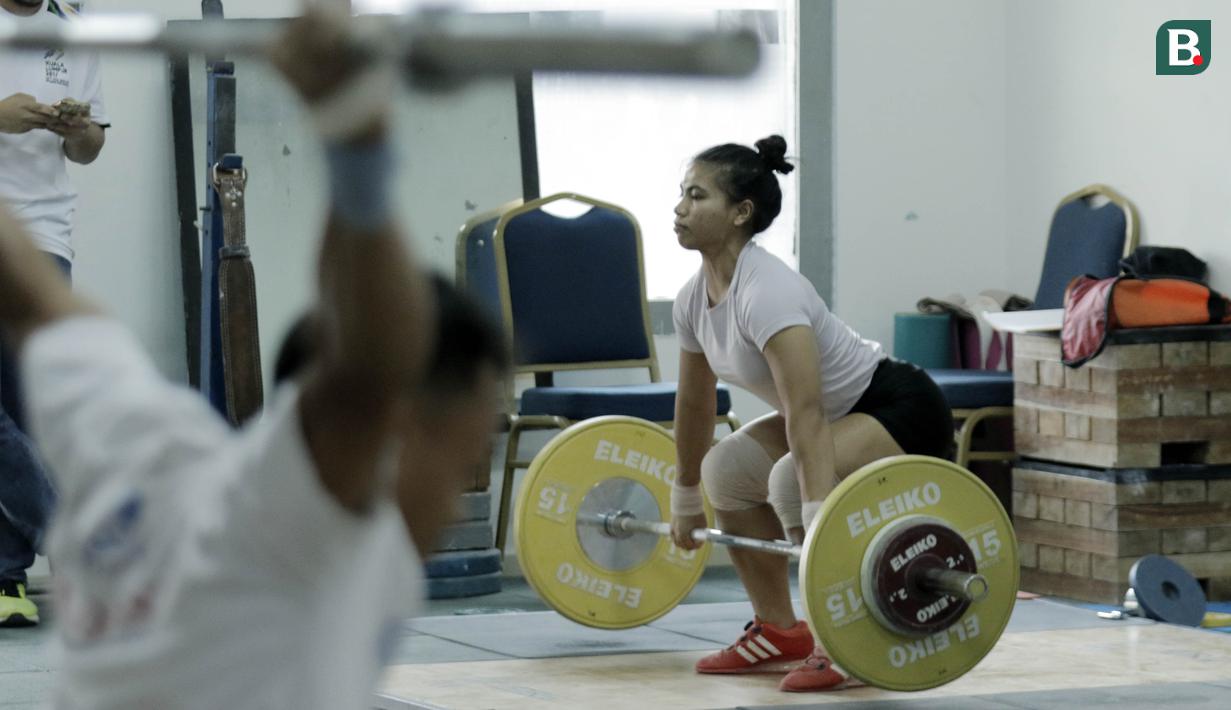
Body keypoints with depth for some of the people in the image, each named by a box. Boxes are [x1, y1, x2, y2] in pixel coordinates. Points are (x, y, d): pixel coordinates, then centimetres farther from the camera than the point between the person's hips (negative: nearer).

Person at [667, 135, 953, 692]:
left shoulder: (766, 293, -30)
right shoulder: (694, 299, -2)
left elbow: (805, 416, -37)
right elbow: (694, 403, 13)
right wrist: (684, 503, 21)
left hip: (905, 411, -10)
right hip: (845, 411, 10)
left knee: (793, 479, -30)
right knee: (726, 468, 6)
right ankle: (779, 631, 13)